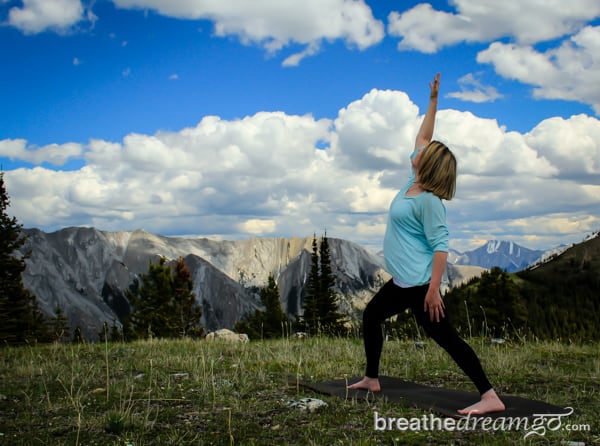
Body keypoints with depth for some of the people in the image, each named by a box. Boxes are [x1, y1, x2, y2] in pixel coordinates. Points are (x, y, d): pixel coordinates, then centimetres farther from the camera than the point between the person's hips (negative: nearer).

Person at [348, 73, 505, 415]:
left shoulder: (428, 200, -18)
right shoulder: (415, 183, 6)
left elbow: (440, 245, -22)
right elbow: (422, 137, 16)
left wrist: (434, 289, -27)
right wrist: (433, 101, 14)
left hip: (419, 283, -10)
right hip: (404, 280, 10)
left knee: (446, 338, -11)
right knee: (371, 316, 21)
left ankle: (491, 398, -12)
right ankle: (372, 379, 33)